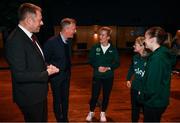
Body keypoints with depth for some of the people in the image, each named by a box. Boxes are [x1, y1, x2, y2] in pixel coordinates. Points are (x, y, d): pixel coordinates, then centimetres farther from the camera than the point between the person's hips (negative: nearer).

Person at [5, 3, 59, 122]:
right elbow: (19, 75, -29)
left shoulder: (30, 36, 3)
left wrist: (46, 67, -4)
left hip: (39, 92, 9)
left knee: (43, 119, 27)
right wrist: (47, 73, -20)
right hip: (29, 96, -9)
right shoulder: (15, 41, -27)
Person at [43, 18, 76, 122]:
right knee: (57, 99, 11)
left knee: (65, 98, 17)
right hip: (56, 76, -5)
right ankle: (59, 119, 31)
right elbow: (45, 60, -13)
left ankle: (65, 118, 35)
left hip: (66, 75, 6)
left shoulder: (69, 41, -1)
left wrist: (69, 70, 12)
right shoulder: (51, 42, -21)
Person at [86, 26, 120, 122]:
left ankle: (103, 113, 32)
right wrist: (98, 67, -17)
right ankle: (91, 112, 27)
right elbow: (90, 60, -1)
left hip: (108, 76, 1)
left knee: (106, 95, 11)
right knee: (94, 95, 3)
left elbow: (117, 63, -2)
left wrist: (108, 68, -17)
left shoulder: (113, 49, -4)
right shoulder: (95, 47, -3)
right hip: (97, 76, 0)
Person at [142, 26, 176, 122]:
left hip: (154, 102, -9)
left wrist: (143, 96, -9)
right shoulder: (163, 53, 4)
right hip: (159, 100, 9)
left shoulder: (157, 58, -26)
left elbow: (152, 85, -26)